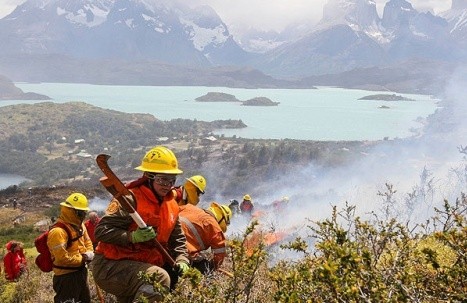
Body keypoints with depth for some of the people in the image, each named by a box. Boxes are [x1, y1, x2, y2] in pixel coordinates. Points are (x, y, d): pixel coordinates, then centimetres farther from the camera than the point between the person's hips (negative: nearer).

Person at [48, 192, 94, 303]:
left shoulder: (79, 225, 7)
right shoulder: (58, 231, -25)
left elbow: (87, 241, 19)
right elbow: (63, 258, -29)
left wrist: (89, 253, -5)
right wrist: (83, 259, -16)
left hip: (81, 272, 10)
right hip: (66, 277, -10)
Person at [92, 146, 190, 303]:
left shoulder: (171, 205, 6)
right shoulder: (131, 199, -18)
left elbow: (178, 238, 14)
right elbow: (101, 231, -23)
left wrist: (182, 260, -4)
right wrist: (133, 237, -34)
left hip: (141, 266, 8)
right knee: (160, 277, -31)